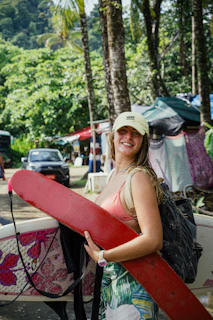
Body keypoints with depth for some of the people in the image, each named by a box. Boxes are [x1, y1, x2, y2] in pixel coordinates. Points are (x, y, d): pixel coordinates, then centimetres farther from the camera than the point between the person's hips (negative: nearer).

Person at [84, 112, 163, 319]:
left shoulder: (140, 177, -18)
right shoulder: (114, 175, 10)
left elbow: (153, 240, -27)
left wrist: (102, 256, -22)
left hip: (133, 280, -8)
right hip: (111, 276, 8)